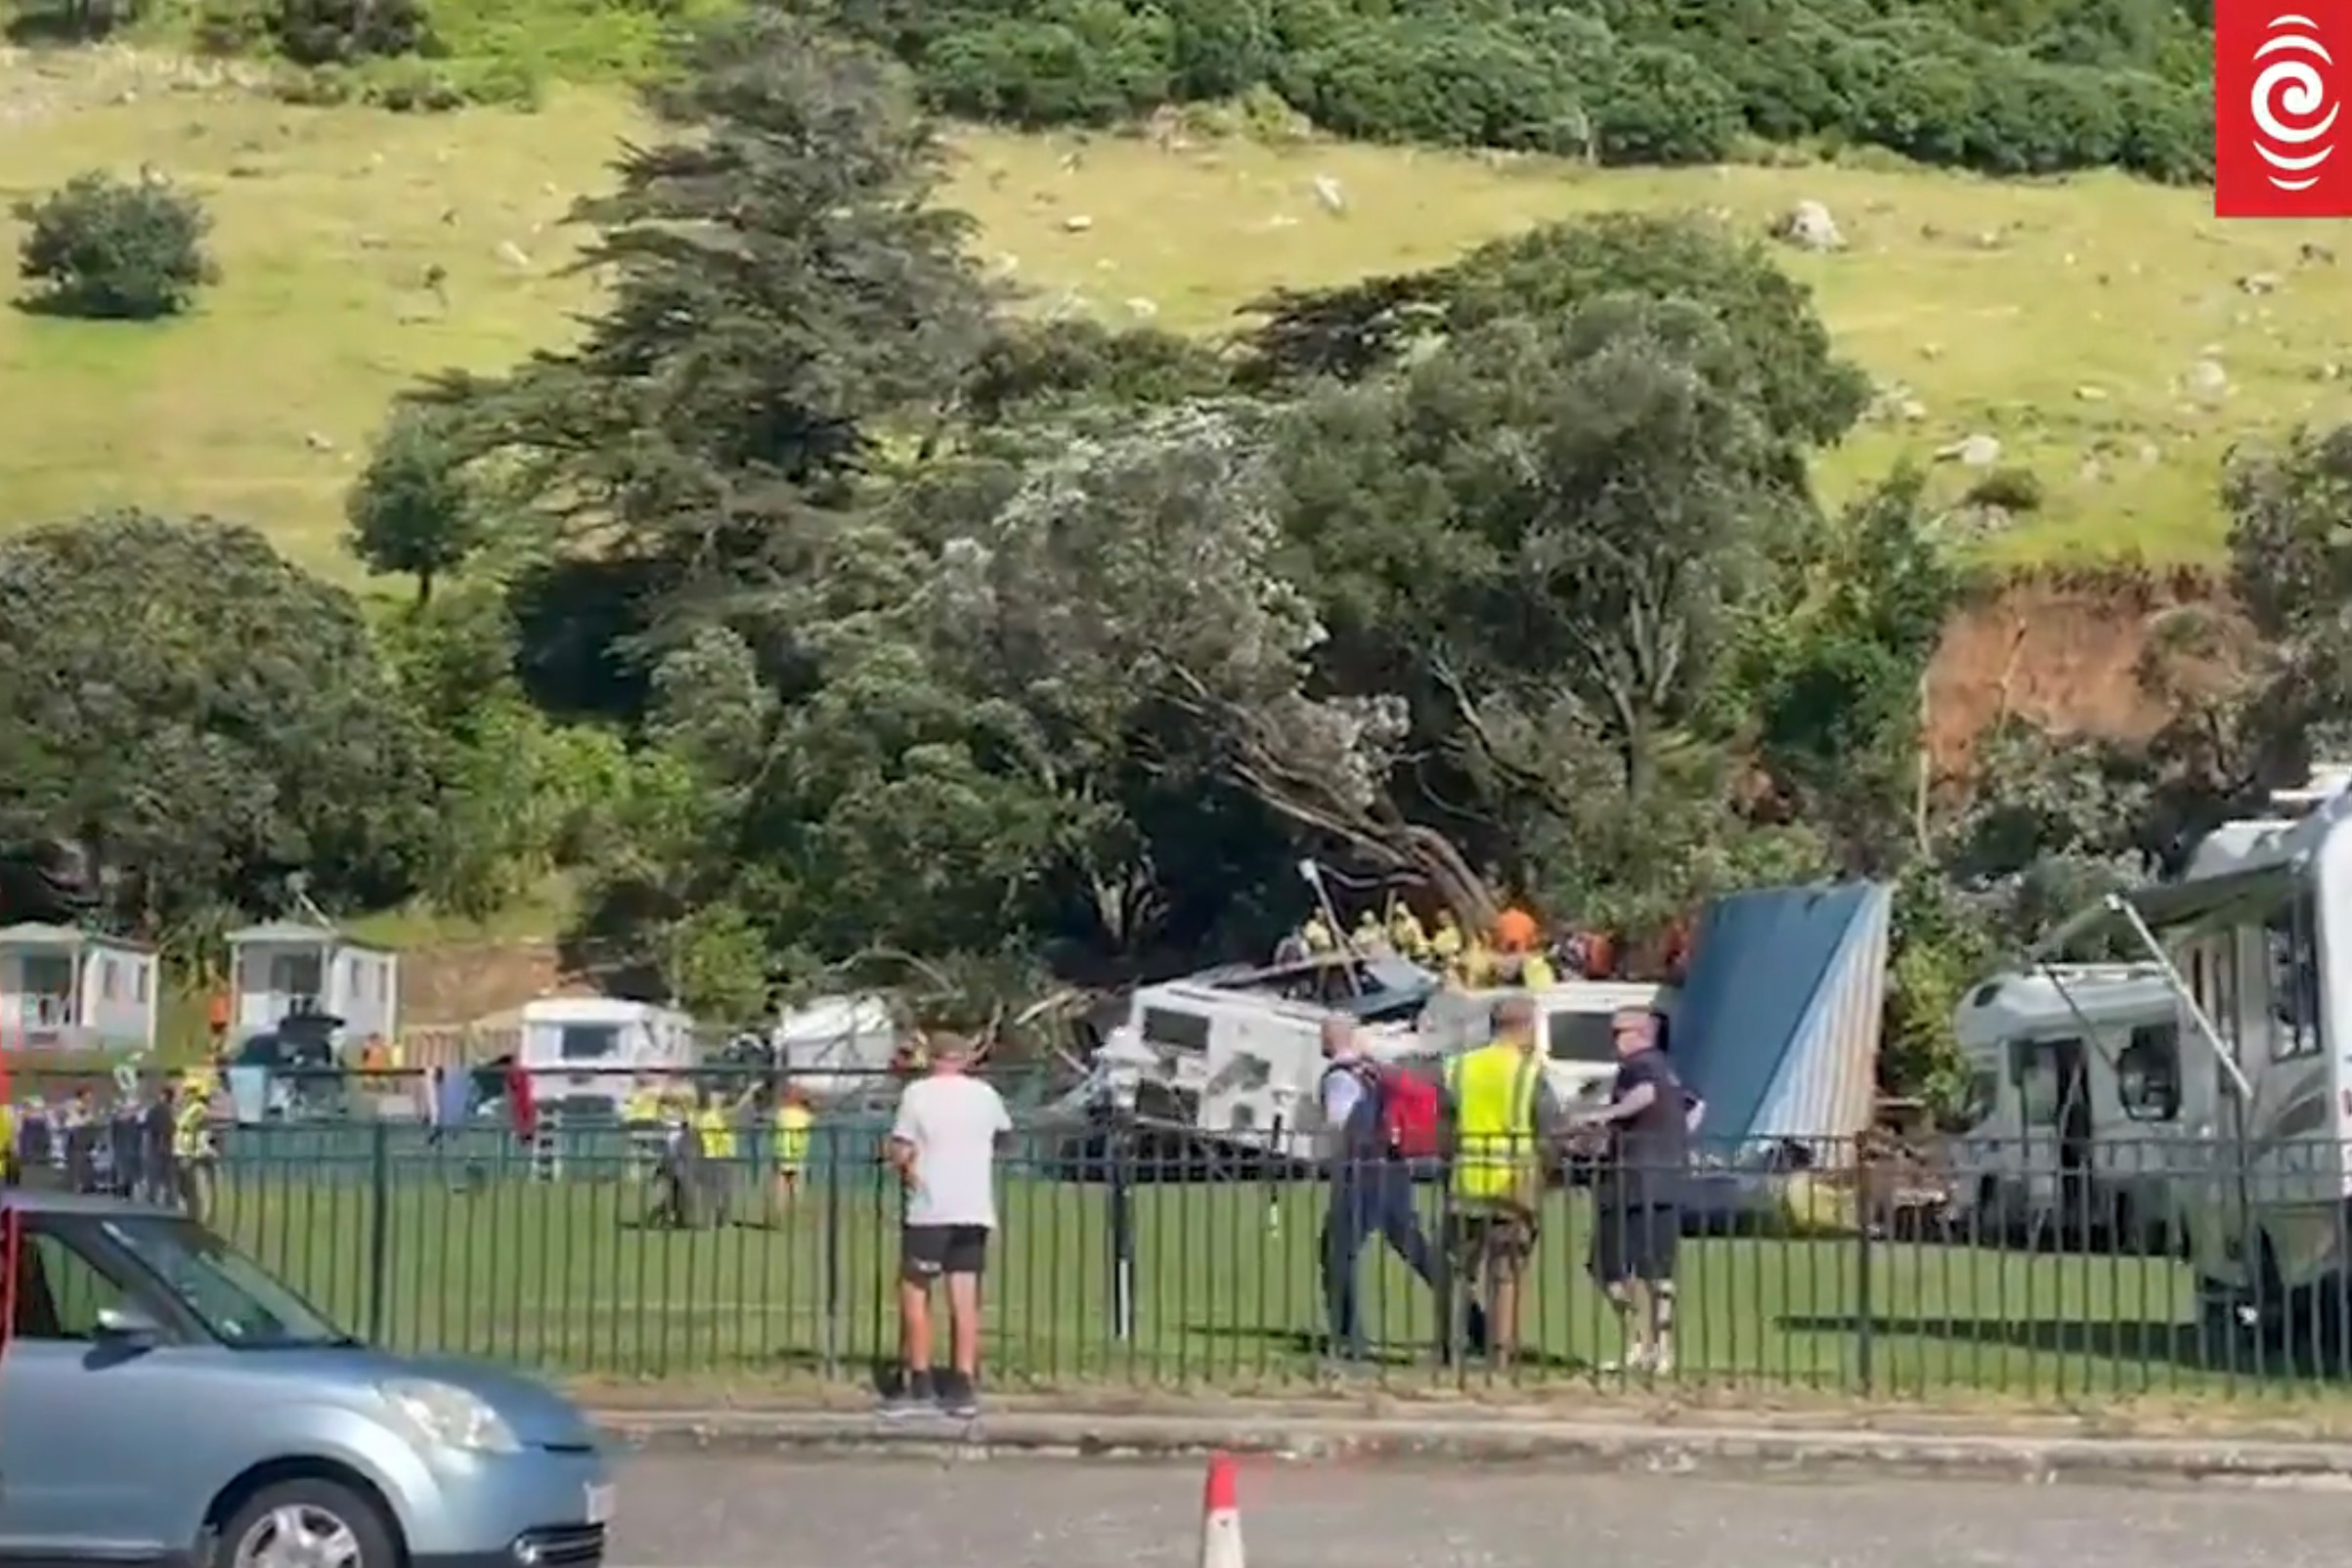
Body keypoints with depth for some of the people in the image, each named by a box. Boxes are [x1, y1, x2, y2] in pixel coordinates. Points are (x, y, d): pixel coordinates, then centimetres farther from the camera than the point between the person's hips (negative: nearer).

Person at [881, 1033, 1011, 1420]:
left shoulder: (918, 1093, -6)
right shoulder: (984, 1095, 7)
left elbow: (900, 1153, -9)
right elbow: (1004, 1132, 25)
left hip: (930, 1210, -4)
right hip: (974, 1210, 4)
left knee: (914, 1293, 6)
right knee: (965, 1298, 5)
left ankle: (919, 1385, 4)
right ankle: (964, 1388, 2)